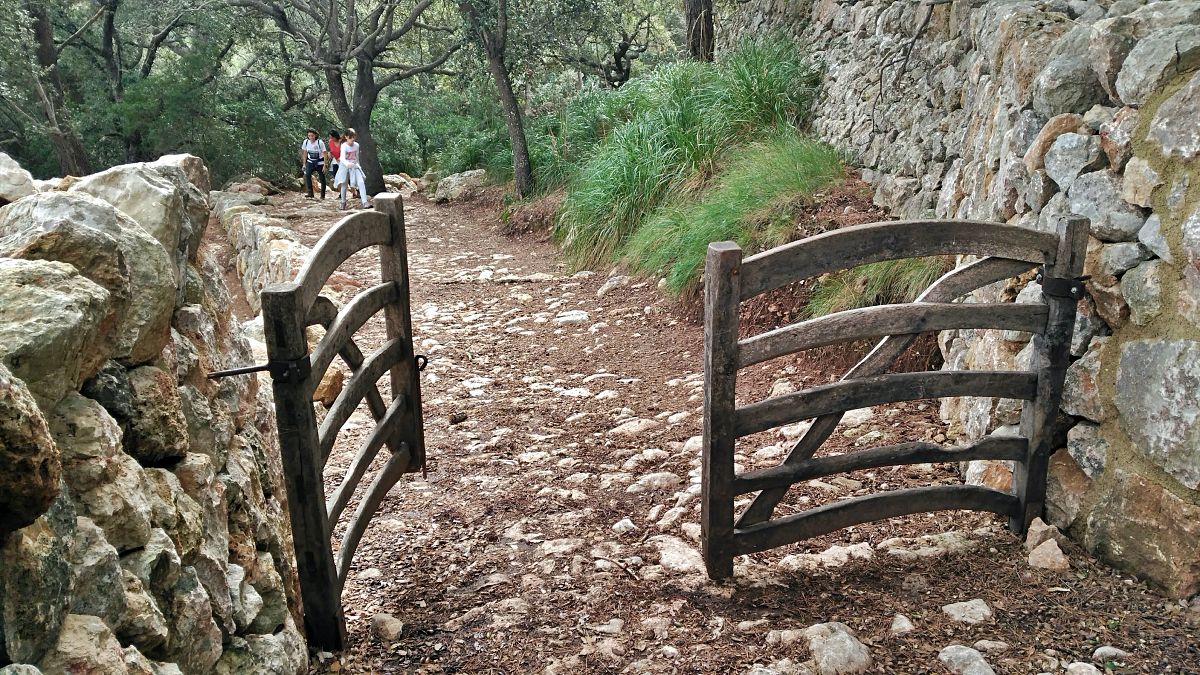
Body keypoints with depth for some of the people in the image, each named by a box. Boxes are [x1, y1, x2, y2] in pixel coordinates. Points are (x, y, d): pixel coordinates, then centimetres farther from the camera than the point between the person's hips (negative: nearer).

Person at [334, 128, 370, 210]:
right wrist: (347, 164, -51)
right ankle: (343, 202, 30)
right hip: (345, 166, -3)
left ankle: (365, 203, -19)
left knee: (361, 182, -15)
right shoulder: (344, 146, -17)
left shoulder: (356, 145, -2)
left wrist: (358, 165, 21)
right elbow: (342, 158, -32)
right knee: (344, 185, 8)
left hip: (354, 166, 3)